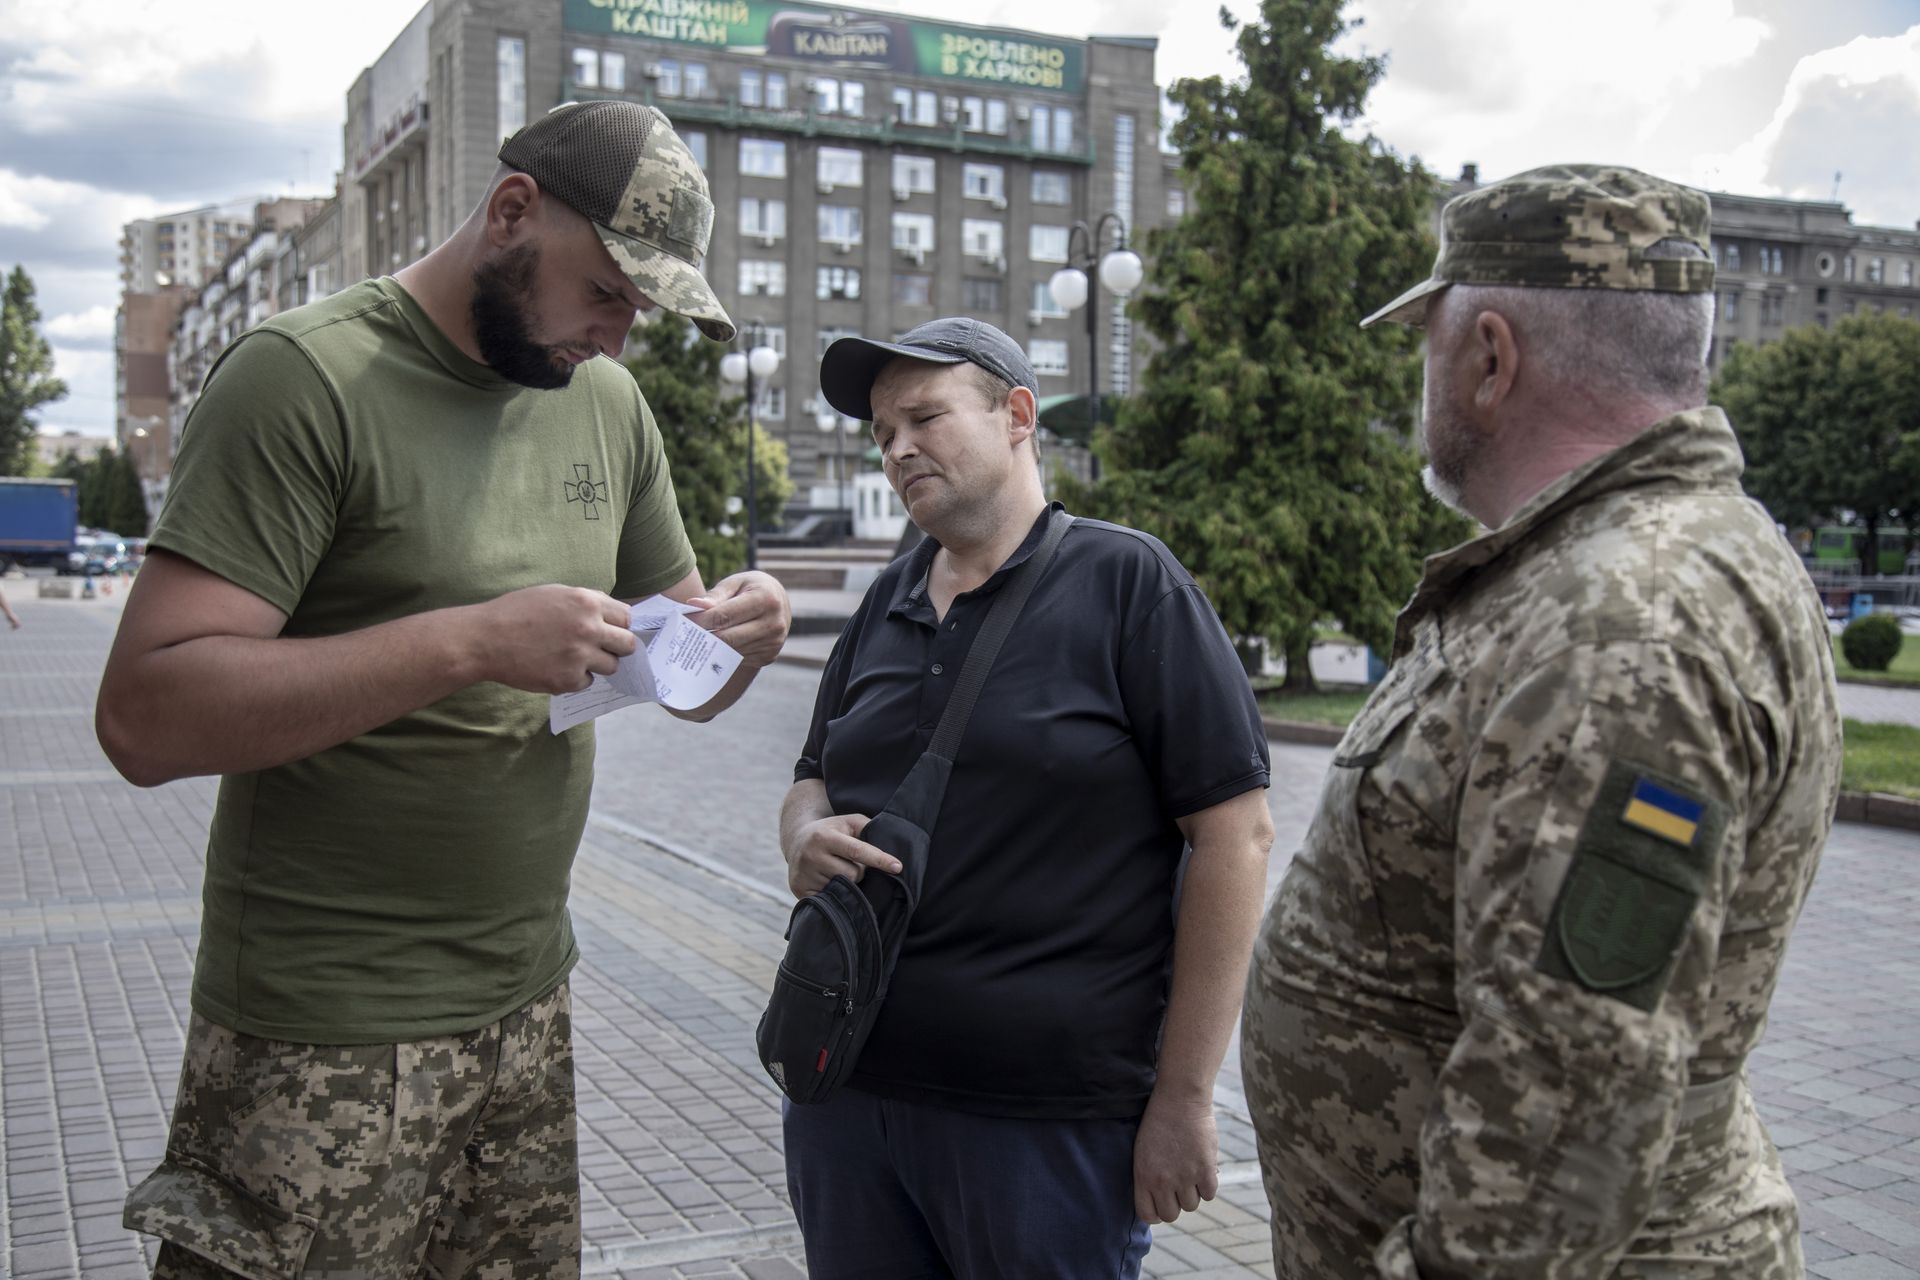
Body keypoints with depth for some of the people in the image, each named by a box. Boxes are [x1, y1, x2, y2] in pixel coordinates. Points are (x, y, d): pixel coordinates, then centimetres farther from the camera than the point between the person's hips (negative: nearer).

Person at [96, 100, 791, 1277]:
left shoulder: (610, 403, 8)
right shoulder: (309, 375, -12)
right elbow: (146, 716, -20)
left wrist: (741, 634, -7)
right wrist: (470, 641, -27)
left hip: (529, 1007, 6)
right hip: (330, 1045, -6)